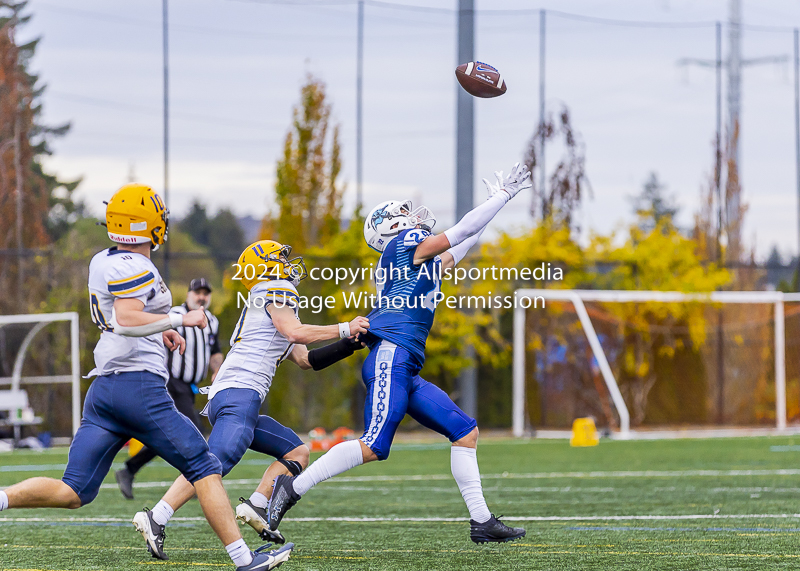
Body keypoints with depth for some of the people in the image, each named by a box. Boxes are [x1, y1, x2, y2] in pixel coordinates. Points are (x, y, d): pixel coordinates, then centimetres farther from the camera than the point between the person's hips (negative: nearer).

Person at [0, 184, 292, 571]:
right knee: (204, 469, 0)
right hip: (138, 384, -8)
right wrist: (182, 319, -17)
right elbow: (127, 322, -25)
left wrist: (159, 330, 34)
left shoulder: (101, 262, 16)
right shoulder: (134, 269, -12)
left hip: (102, 389, 8)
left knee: (72, 492, 4)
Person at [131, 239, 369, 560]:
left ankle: (256, 506, -2)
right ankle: (157, 518, -30)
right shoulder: (278, 291, 2)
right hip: (240, 392, -10)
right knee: (216, 463, -23)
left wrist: (349, 346, 27)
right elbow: (295, 332, -15)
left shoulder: (270, 299, 30)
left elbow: (304, 360, 31)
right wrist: (344, 329, -6)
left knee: (297, 453, 14)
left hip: (223, 398, 10)